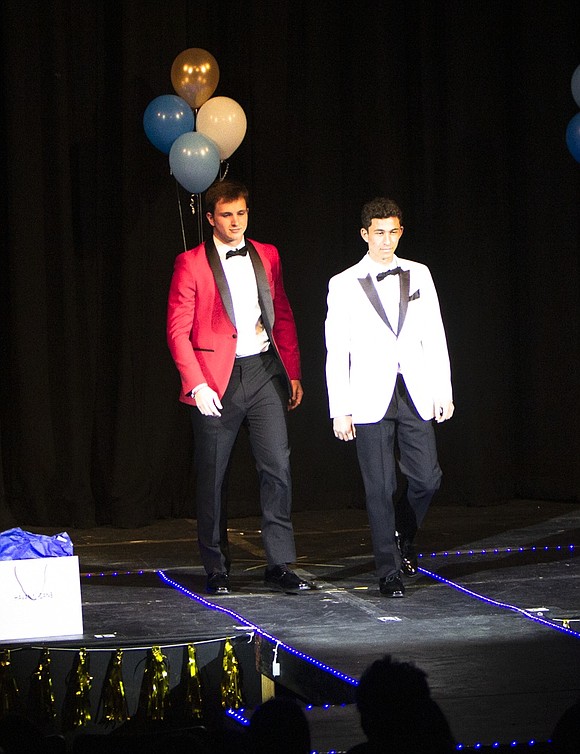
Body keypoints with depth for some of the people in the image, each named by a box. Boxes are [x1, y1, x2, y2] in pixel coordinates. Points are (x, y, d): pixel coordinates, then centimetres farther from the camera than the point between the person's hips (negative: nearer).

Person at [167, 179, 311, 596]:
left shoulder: (267, 256, 10)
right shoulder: (191, 263, -4)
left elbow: (283, 316, 15)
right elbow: (178, 330, -6)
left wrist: (292, 373, 10)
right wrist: (197, 384, -14)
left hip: (265, 373, 3)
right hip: (217, 379, -3)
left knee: (278, 467, -3)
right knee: (212, 478, 4)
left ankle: (280, 565, 3)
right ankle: (217, 570, 15)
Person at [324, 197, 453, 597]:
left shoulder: (418, 275, 9)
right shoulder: (343, 285, 1)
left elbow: (435, 337, 10)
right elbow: (337, 352, 1)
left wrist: (444, 391, 4)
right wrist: (340, 410, -4)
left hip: (416, 395, 2)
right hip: (371, 398, -2)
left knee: (427, 478, -3)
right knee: (380, 488, -2)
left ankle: (404, 536, 26)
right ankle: (389, 571, 8)